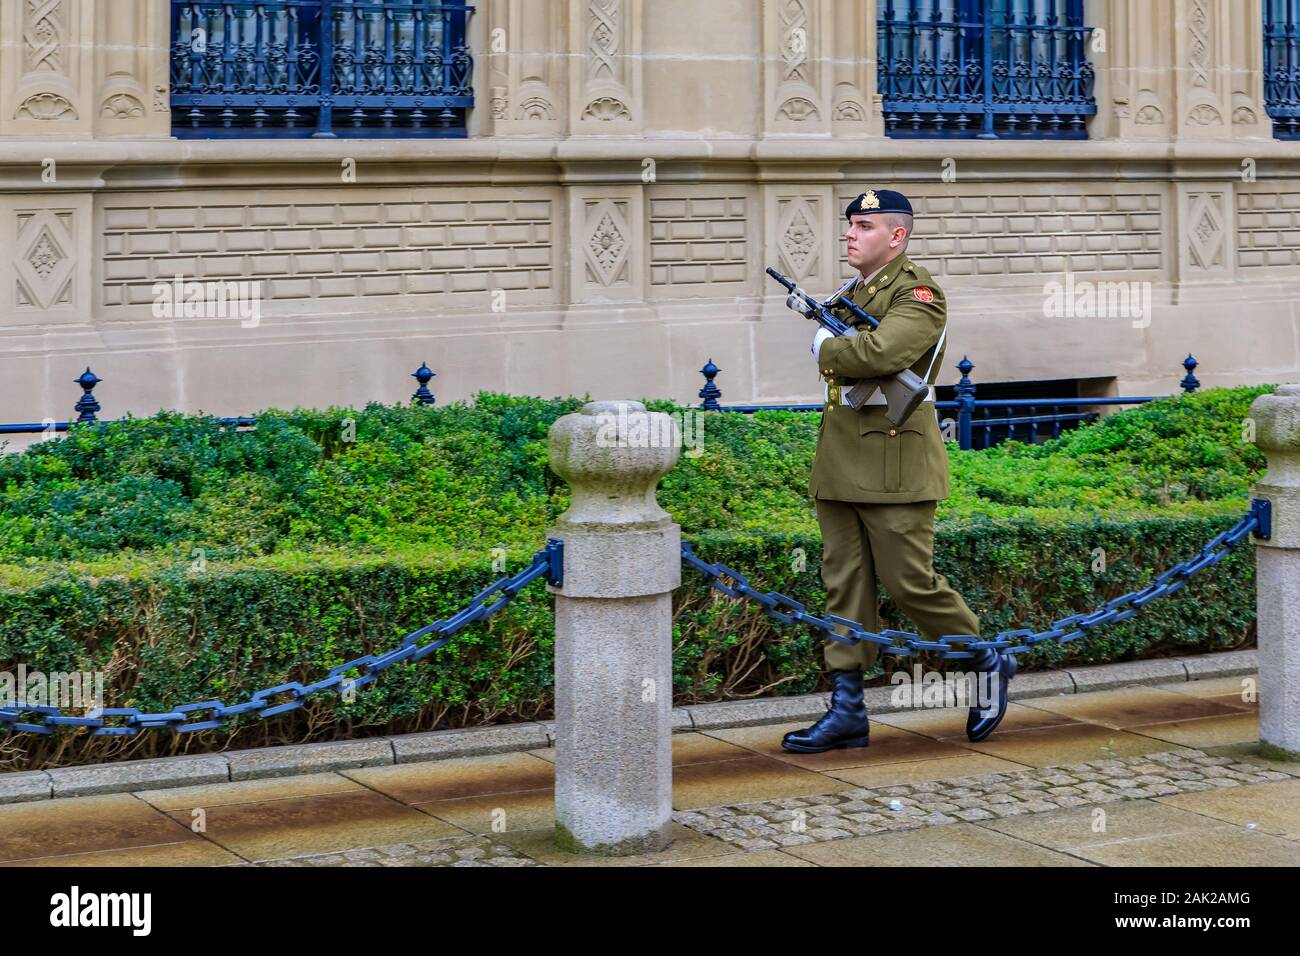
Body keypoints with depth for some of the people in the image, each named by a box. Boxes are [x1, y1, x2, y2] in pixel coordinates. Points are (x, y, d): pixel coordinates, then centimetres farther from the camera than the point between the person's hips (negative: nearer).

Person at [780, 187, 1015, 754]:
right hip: (839, 467, 8)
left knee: (910, 583, -5)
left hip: (893, 467, -8)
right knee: (843, 584, 6)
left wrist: (827, 347, -8)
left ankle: (987, 664, 17)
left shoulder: (918, 294, -10)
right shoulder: (852, 294, 18)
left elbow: (879, 353, -25)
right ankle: (847, 712, 9)